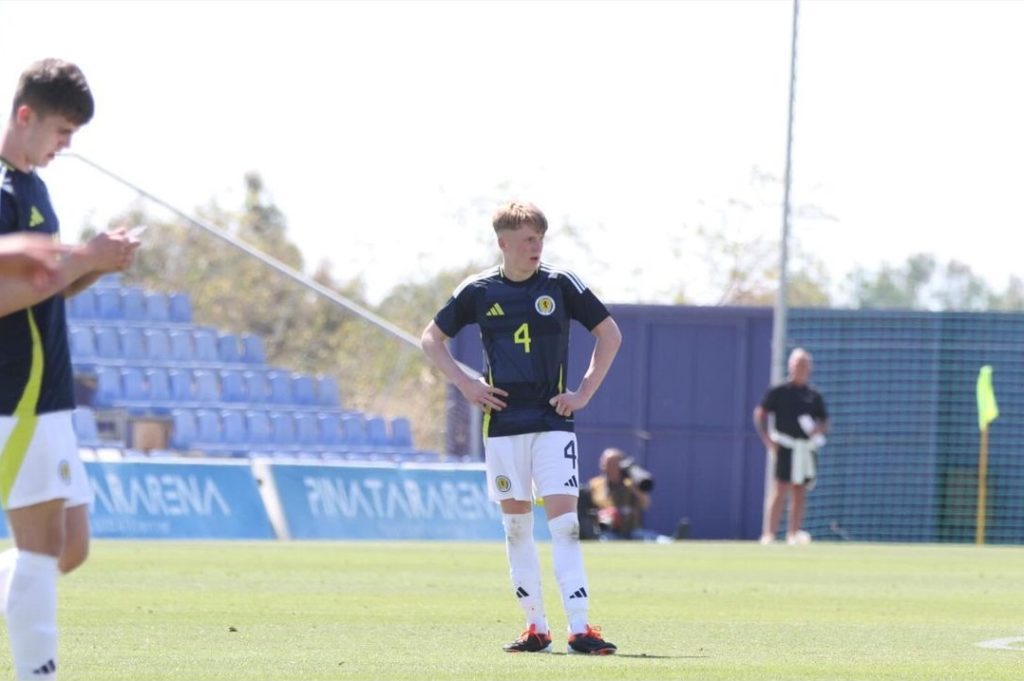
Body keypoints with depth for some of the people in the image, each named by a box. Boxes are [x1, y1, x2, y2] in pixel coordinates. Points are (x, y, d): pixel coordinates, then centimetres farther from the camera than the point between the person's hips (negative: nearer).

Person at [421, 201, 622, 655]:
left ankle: (579, 627, -15)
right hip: (503, 423, 2)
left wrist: (586, 391, 0)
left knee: (563, 518, -11)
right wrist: (465, 384, 1)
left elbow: (610, 334, 8)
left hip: (553, 421, -2)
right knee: (516, 522, 4)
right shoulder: (478, 291, 2)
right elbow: (432, 339, 13)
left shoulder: (560, 285, 0)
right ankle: (535, 626, 12)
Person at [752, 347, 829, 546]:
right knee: (780, 490, -11)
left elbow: (824, 422, 17)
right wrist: (767, 439, -10)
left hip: (807, 447, 5)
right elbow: (760, 414, 1)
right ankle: (769, 534, -13)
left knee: (800, 492, 5)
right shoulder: (779, 391, 2)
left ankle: (793, 533, 10)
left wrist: (819, 429, -6)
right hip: (786, 446, -5)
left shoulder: (814, 396, 13)